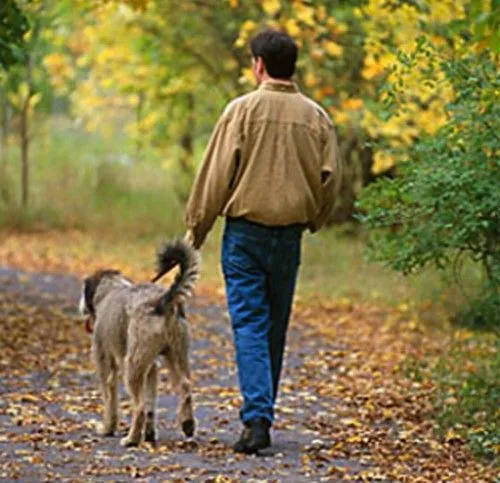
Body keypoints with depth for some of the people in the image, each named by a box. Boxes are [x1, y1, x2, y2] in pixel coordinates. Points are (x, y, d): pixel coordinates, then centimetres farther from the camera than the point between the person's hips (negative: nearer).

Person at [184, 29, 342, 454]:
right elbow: (330, 178, 5)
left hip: (245, 231, -3)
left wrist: (196, 228, 1)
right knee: (276, 327, 13)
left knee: (250, 325, -4)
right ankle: (262, 413, 22)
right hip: (290, 233, 3)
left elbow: (217, 175, -8)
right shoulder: (315, 116, 3)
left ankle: (257, 419, -15)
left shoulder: (242, 110, -7)